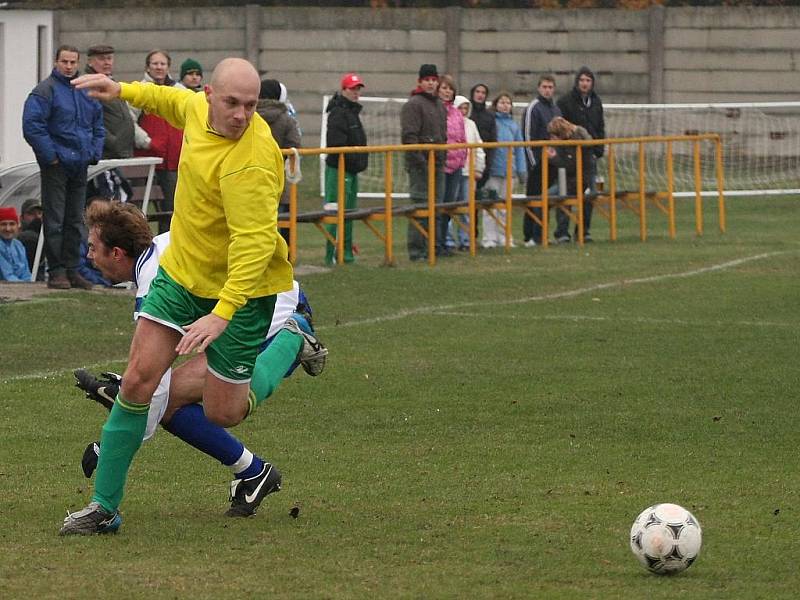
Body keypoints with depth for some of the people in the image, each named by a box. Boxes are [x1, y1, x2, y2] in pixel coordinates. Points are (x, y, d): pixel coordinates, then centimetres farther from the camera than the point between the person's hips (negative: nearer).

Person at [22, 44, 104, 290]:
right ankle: (56, 272, -3)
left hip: (80, 165, 7)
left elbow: (98, 125, 23)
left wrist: (95, 152, 9)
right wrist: (50, 156, -16)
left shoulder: (87, 92, 13)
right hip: (56, 166, -7)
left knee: (75, 221, 10)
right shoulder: (45, 91, -8)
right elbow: (32, 126, -15)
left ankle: (72, 270, 16)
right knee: (55, 221, -5)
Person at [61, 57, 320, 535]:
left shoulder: (252, 162, -31)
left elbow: (254, 242, -35)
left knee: (222, 414, 5)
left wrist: (223, 313, -42)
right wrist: (124, 91, 18)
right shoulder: (199, 108, -6)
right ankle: (104, 507, -1)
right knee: (138, 380, -7)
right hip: (181, 272, 6)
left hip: (239, 287, -6)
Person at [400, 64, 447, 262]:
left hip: (438, 164, 8)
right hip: (420, 165, -8)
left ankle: (432, 247, 16)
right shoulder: (413, 105, -9)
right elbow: (409, 136, -16)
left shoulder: (440, 106, 19)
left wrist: (443, 158, 17)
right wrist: (420, 160, -20)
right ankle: (416, 251, -8)